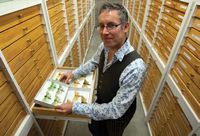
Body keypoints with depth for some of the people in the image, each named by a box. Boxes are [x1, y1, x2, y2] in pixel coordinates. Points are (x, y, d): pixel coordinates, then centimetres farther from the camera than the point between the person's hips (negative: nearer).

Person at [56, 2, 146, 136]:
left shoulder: (134, 67, -40)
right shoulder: (104, 46, -17)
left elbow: (115, 110, -32)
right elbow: (94, 62, 6)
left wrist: (75, 108, -28)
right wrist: (74, 73, -4)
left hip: (119, 113, -5)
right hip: (101, 102, 6)